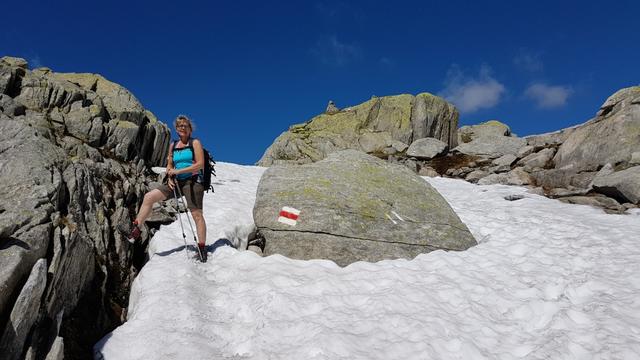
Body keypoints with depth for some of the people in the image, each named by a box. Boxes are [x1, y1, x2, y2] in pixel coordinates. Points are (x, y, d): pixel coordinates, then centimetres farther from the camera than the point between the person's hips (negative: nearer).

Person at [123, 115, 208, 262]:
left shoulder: (195, 143, -1)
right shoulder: (173, 145, 15)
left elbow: (200, 164, -11)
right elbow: (169, 166, 19)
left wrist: (178, 171, -16)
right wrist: (170, 177, -3)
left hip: (193, 181, -6)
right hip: (177, 182, 6)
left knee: (196, 215, -7)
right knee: (149, 197, -4)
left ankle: (202, 249, 0)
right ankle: (136, 230, 3)